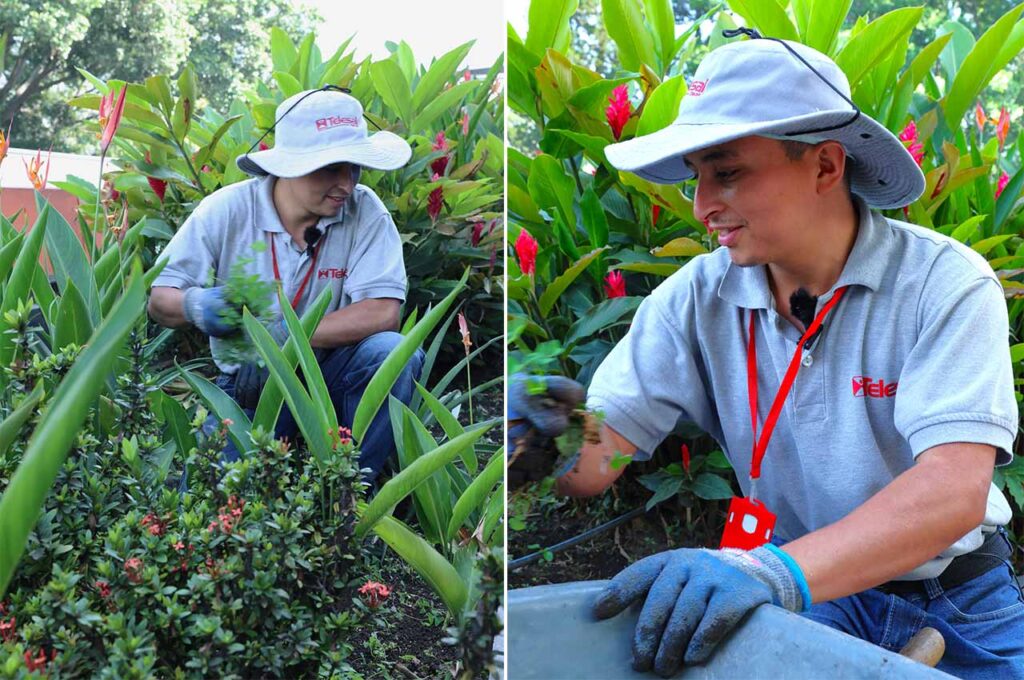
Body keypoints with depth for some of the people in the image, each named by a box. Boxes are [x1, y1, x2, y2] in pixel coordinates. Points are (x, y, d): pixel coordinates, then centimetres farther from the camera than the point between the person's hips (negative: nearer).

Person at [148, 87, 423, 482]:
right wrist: (195, 305, -30)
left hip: (331, 371, 1)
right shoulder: (226, 210, -10)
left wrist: (281, 335, -29)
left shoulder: (365, 211, -12)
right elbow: (159, 300, -5)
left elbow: (383, 312, -22)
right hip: (249, 381, 0)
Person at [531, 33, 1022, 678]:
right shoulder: (697, 298, -9)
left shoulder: (945, 283, -18)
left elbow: (954, 490, -30)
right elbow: (595, 456, -15)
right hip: (805, 595, 0)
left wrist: (776, 572, -46)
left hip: (957, 601, 1)